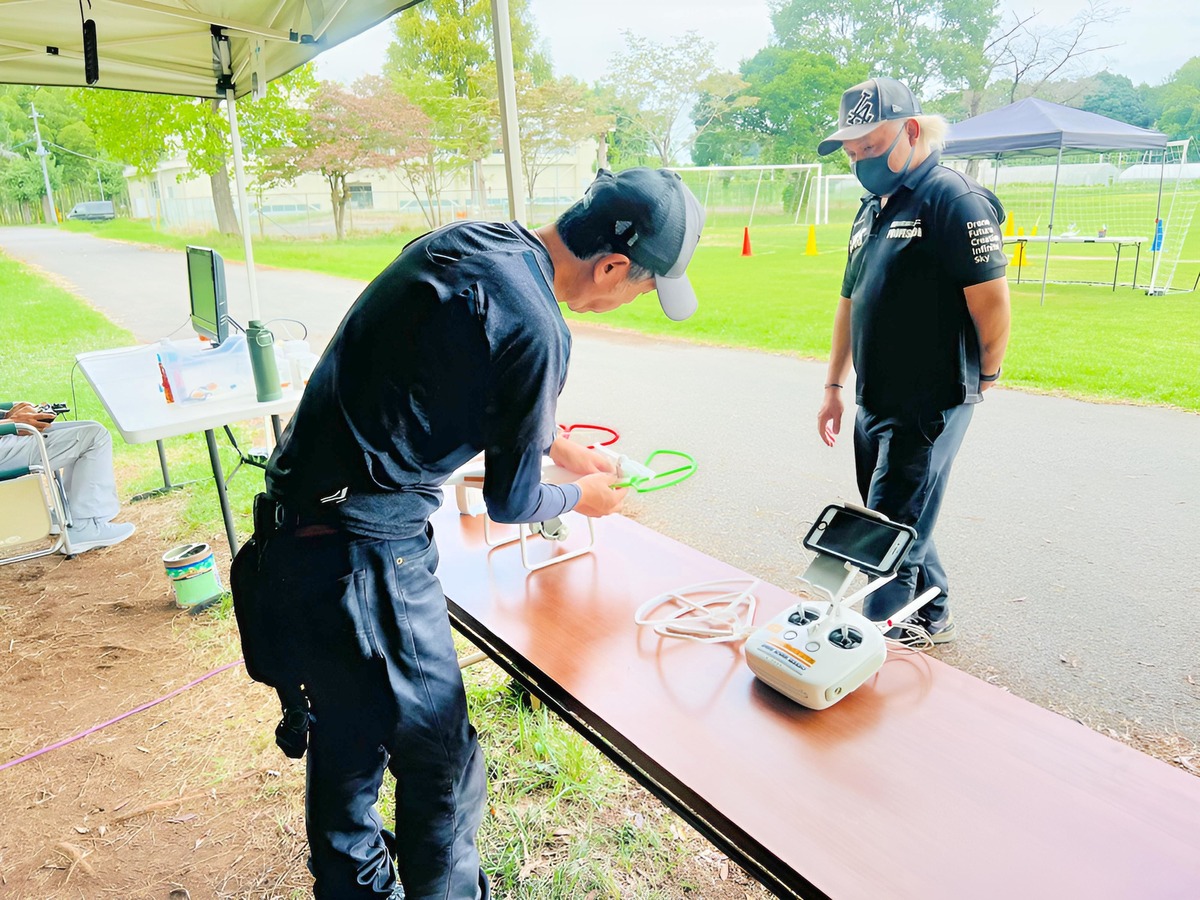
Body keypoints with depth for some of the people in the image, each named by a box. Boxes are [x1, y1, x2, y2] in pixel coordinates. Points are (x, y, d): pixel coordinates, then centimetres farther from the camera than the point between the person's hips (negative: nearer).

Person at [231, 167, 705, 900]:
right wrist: (580, 495, 11)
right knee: (441, 766, 10)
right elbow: (511, 502, -9)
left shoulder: (469, 239, 4)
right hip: (366, 558, -9)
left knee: (346, 749, 25)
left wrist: (559, 445, 25)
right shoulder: (535, 330, -22)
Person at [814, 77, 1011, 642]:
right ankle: (933, 617, 35)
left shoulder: (953, 199, -12)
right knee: (904, 525, 17)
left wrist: (985, 378, -1)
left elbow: (992, 303, -15)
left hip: (927, 407, -8)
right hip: (873, 406, 8)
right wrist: (833, 387, 17)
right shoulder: (871, 210, 15)